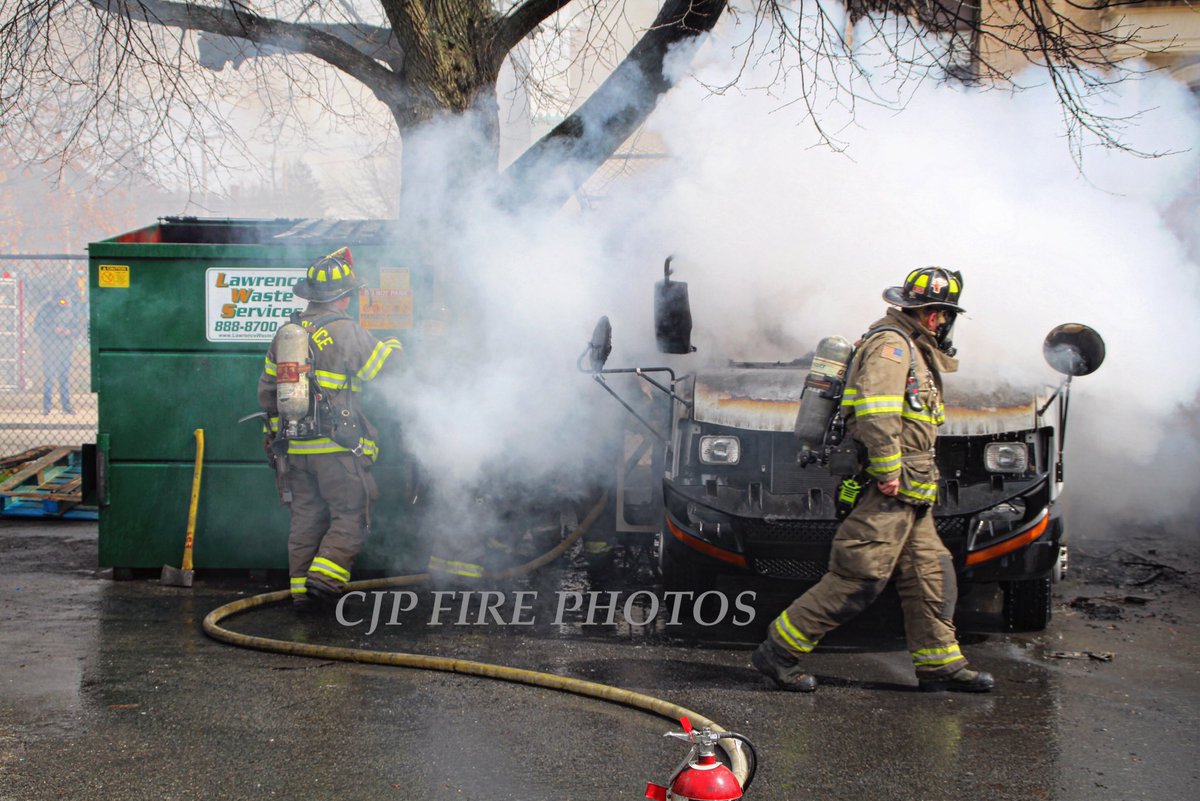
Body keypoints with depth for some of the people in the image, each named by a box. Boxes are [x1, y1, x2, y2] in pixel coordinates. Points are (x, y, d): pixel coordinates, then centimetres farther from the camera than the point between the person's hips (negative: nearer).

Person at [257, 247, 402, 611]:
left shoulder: (286, 333, 10)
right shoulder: (346, 331, -11)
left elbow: (267, 390, 17)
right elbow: (385, 365, -2)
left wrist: (276, 430, 30)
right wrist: (394, 345, 19)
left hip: (294, 448, 6)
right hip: (338, 446, -6)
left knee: (305, 518, 13)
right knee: (350, 515, 2)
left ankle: (301, 587, 12)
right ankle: (325, 576, -10)